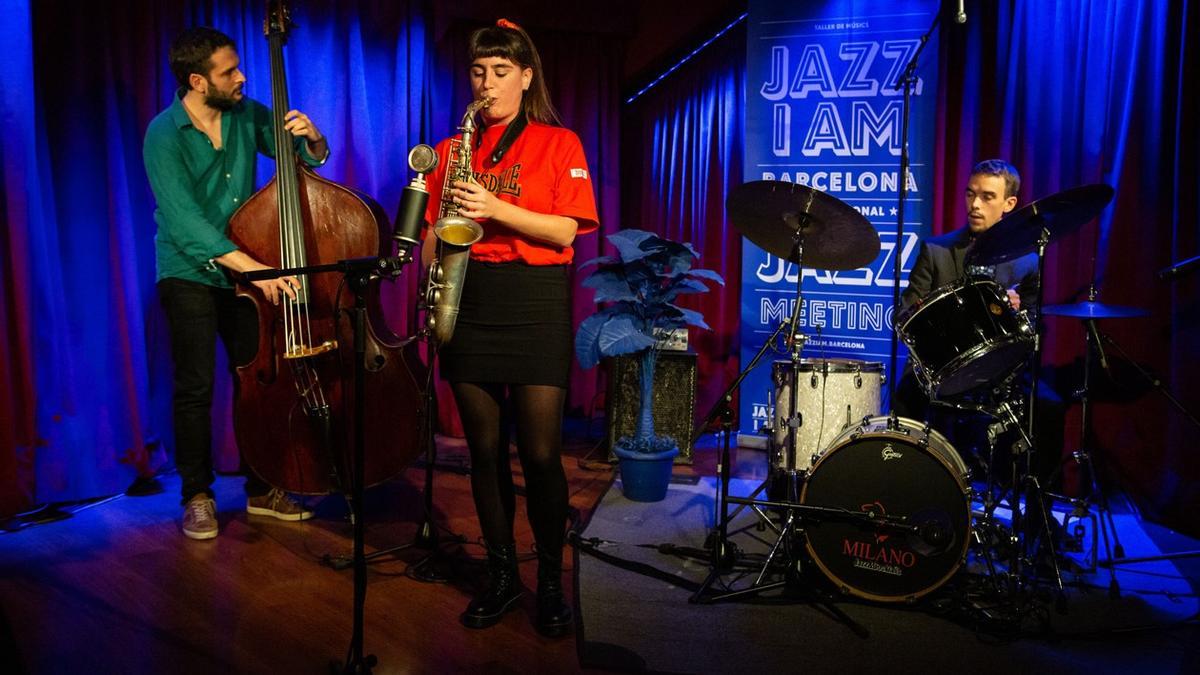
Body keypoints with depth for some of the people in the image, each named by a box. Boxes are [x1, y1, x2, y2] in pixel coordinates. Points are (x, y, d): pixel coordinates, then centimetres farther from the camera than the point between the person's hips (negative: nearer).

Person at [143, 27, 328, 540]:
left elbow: (311, 160, 10)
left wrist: (310, 137, -15)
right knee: (195, 388, -4)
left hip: (246, 273, 4)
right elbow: (185, 223, -24)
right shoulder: (164, 136, -14)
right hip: (190, 274, -4)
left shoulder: (247, 115, 1)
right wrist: (254, 267, -35)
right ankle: (197, 496, 14)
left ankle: (261, 490, 19)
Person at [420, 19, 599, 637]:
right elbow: (432, 230, 14)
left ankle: (550, 583, 14)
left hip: (535, 302, -3)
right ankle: (501, 575, 23)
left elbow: (564, 231, -5)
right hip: (468, 302, 4)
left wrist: (496, 207, -17)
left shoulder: (559, 143, 5)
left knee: (540, 453, -4)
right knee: (485, 450, 7)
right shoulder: (454, 147, 15)